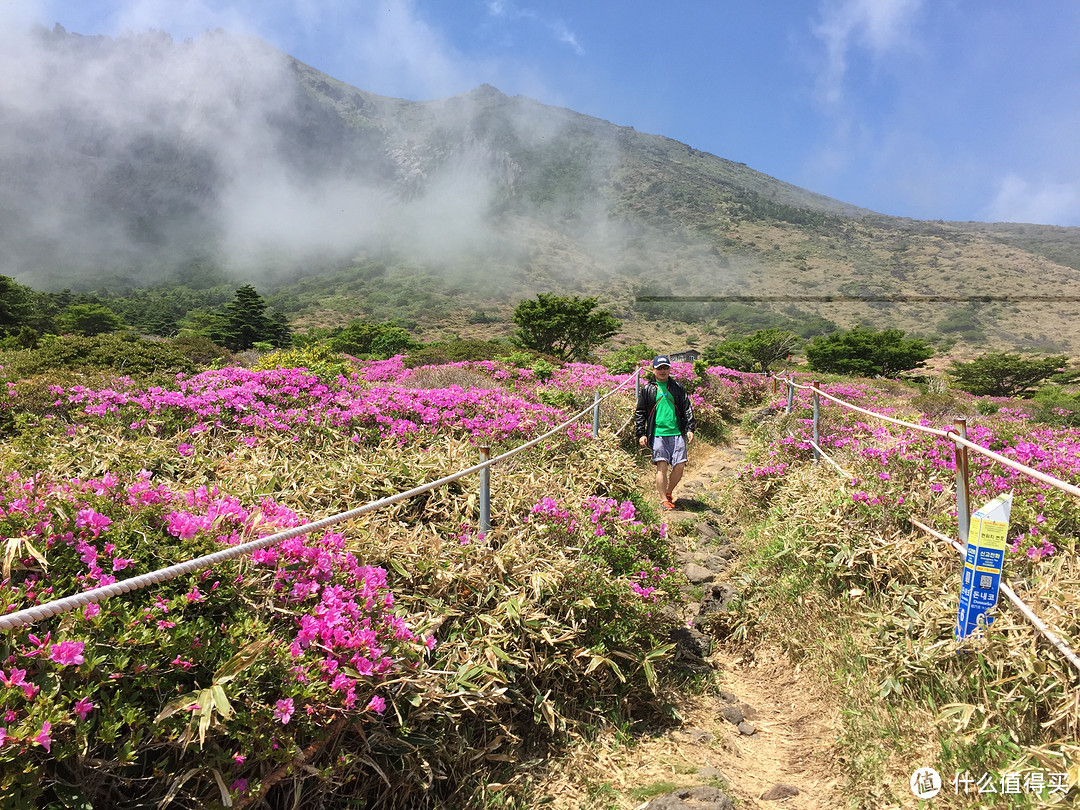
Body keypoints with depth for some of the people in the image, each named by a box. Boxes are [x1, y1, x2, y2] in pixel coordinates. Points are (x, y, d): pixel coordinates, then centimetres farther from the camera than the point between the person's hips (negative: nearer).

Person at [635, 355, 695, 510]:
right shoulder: (647, 389, 8)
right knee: (662, 465, -9)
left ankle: (668, 492, 21)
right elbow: (640, 413, 10)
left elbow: (687, 409, 16)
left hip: (677, 433, 2)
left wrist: (690, 429, 6)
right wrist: (641, 434, 3)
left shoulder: (677, 387, 14)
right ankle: (663, 500, 1)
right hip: (658, 433, -2)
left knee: (679, 465, -3)